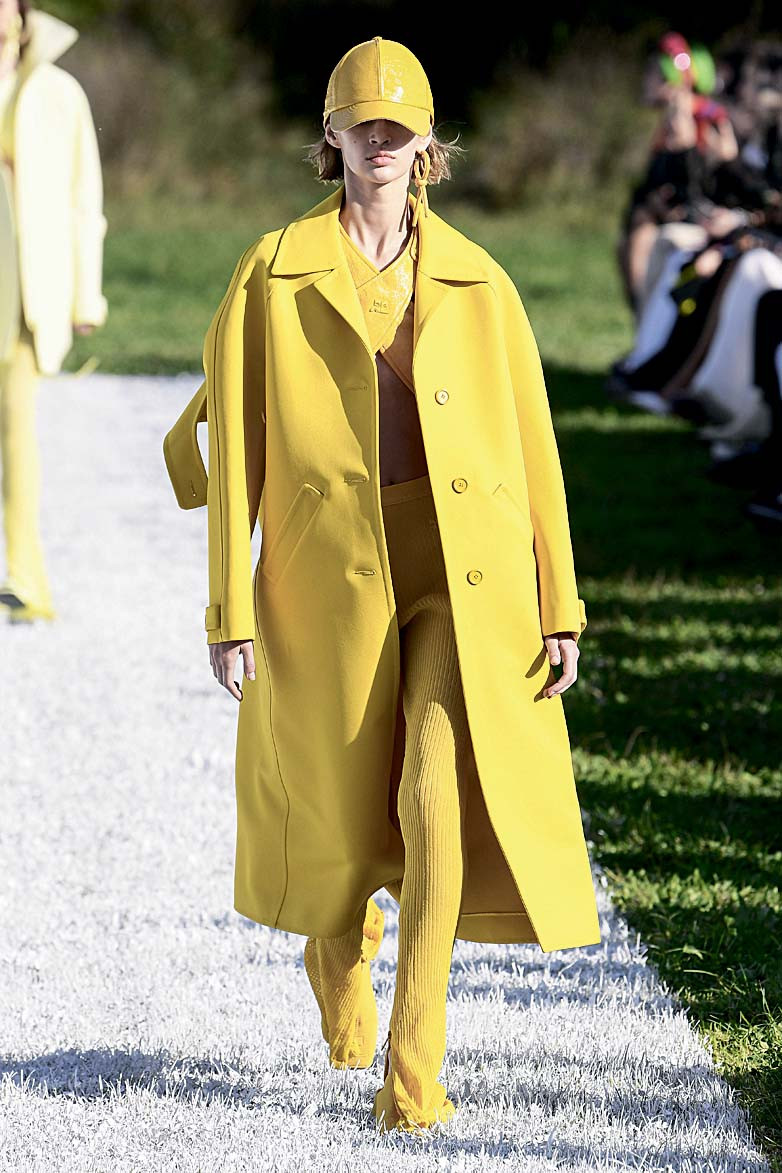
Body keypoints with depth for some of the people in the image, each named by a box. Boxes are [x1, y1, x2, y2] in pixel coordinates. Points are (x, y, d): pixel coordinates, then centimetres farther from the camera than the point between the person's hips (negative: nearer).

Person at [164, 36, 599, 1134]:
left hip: (467, 583, 0)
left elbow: (535, 452, 7)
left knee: (439, 800, -17)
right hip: (333, 578, 0)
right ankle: (339, 954, 48)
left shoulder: (477, 283, 6)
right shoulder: (275, 274, 2)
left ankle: (413, 1067, -11)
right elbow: (233, 451, 0)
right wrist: (230, 609, -5)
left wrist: (561, 607, 2)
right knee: (342, 808, 11)